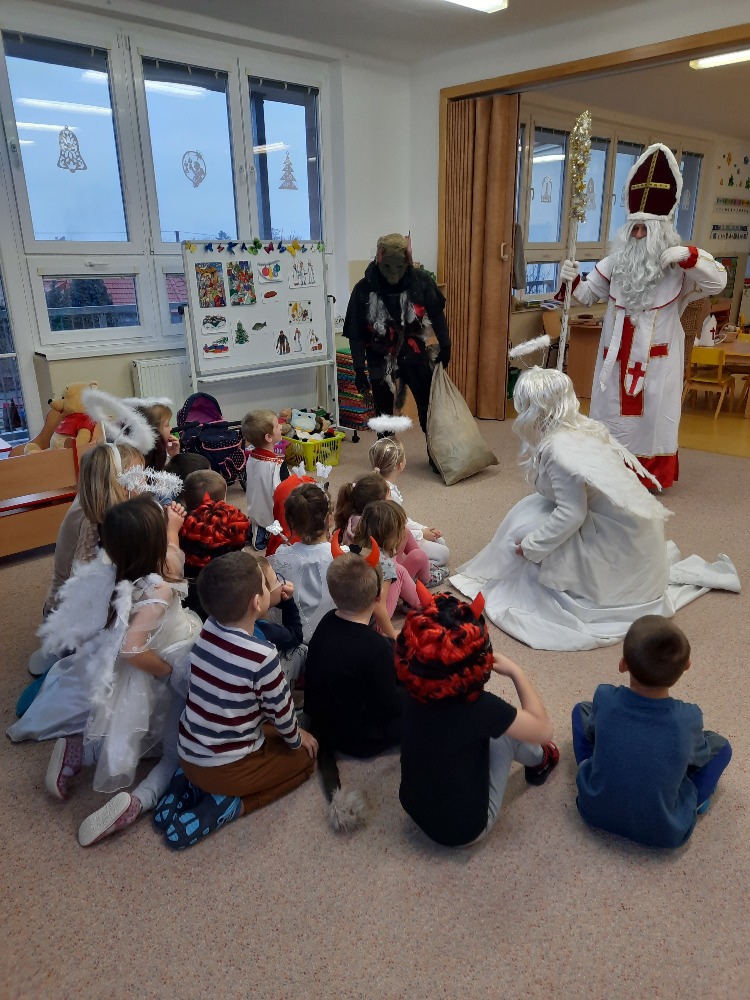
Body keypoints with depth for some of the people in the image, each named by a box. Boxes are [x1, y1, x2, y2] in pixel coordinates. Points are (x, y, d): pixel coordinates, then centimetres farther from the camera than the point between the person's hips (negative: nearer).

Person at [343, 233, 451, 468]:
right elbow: (355, 334, -8)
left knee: (429, 407, 4)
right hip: (381, 360, -1)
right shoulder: (363, 290, -13)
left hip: (416, 356, 1)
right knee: (384, 413, 9)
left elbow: (436, 314, 5)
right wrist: (359, 369, -9)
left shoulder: (421, 281, -9)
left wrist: (445, 345, 7)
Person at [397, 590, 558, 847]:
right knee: (506, 731, 5)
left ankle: (534, 758, 35)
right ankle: (540, 761, 33)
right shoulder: (479, 708, -31)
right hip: (463, 830, -5)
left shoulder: (415, 690, -15)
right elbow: (543, 729, -13)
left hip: (416, 810, 5)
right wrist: (516, 672, -7)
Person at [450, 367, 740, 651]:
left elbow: (571, 514, -23)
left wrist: (530, 547, -13)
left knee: (526, 526, -8)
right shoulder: (580, 426, 2)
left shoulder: (559, 449, -23)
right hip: (631, 523, 9)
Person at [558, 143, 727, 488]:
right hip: (617, 353, 3)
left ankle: (652, 472, 21)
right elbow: (587, 295, 4)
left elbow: (718, 281, -16)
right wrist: (572, 279, -17)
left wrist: (688, 255, -28)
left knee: (653, 412, 8)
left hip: (657, 356, -3)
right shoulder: (616, 262, 1)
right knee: (612, 407, 11)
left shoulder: (678, 266, -7)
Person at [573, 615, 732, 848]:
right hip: (664, 833, 0)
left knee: (581, 709, 16)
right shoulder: (689, 719, -22)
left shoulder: (605, 698, -20)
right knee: (719, 745, 12)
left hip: (594, 811, 1)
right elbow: (699, 758, 1)